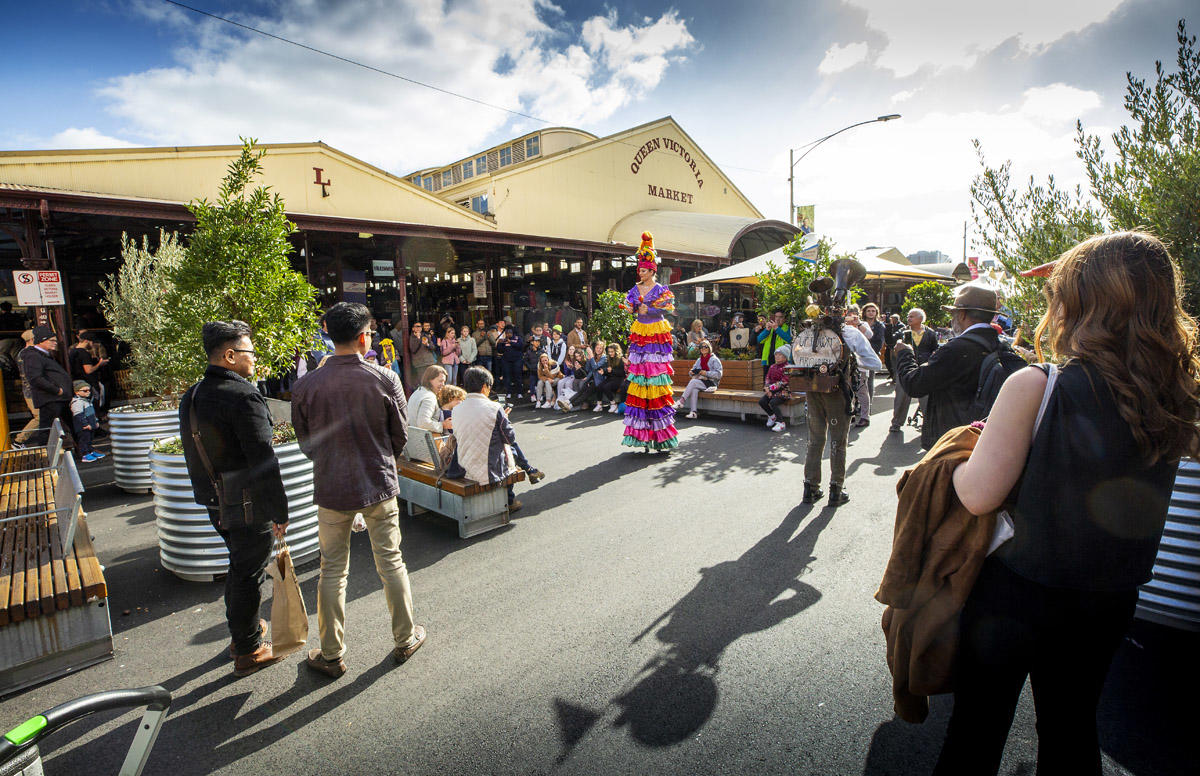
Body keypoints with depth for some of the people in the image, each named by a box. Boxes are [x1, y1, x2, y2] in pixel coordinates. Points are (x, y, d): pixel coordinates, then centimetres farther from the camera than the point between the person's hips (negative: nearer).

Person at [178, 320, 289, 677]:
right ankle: (248, 652, 21)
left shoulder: (191, 395, 7)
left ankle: (242, 630, 43)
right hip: (248, 505, -9)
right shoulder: (244, 396, -23)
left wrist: (210, 494, 23)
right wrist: (279, 511, -18)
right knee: (249, 573, 6)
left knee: (240, 566, 25)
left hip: (215, 501, 9)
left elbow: (195, 455, 15)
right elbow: (263, 460, -25)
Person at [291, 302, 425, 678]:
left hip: (331, 489, 1)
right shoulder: (385, 380, -14)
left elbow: (305, 442, 2)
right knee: (391, 564, 14)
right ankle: (405, 639, 30)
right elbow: (401, 436, -4)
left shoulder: (305, 386, -10)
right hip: (379, 487, 0)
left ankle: (331, 655, 28)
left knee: (333, 572, 14)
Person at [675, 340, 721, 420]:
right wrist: (692, 372, -2)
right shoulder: (699, 360, 19)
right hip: (700, 382, 4)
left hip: (710, 383, -4)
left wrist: (706, 373, -16)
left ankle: (681, 402, -29)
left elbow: (718, 374, -8)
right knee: (694, 389, -31)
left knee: (693, 381, -29)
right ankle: (693, 412, -39)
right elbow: (693, 371, 23)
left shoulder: (714, 360, 1)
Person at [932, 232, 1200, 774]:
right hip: (1110, 603, 5)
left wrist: (968, 451, -5)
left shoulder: (1036, 387, -24)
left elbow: (978, 495, -24)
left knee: (976, 728, 16)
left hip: (1019, 592, -5)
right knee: (1071, 728, 27)